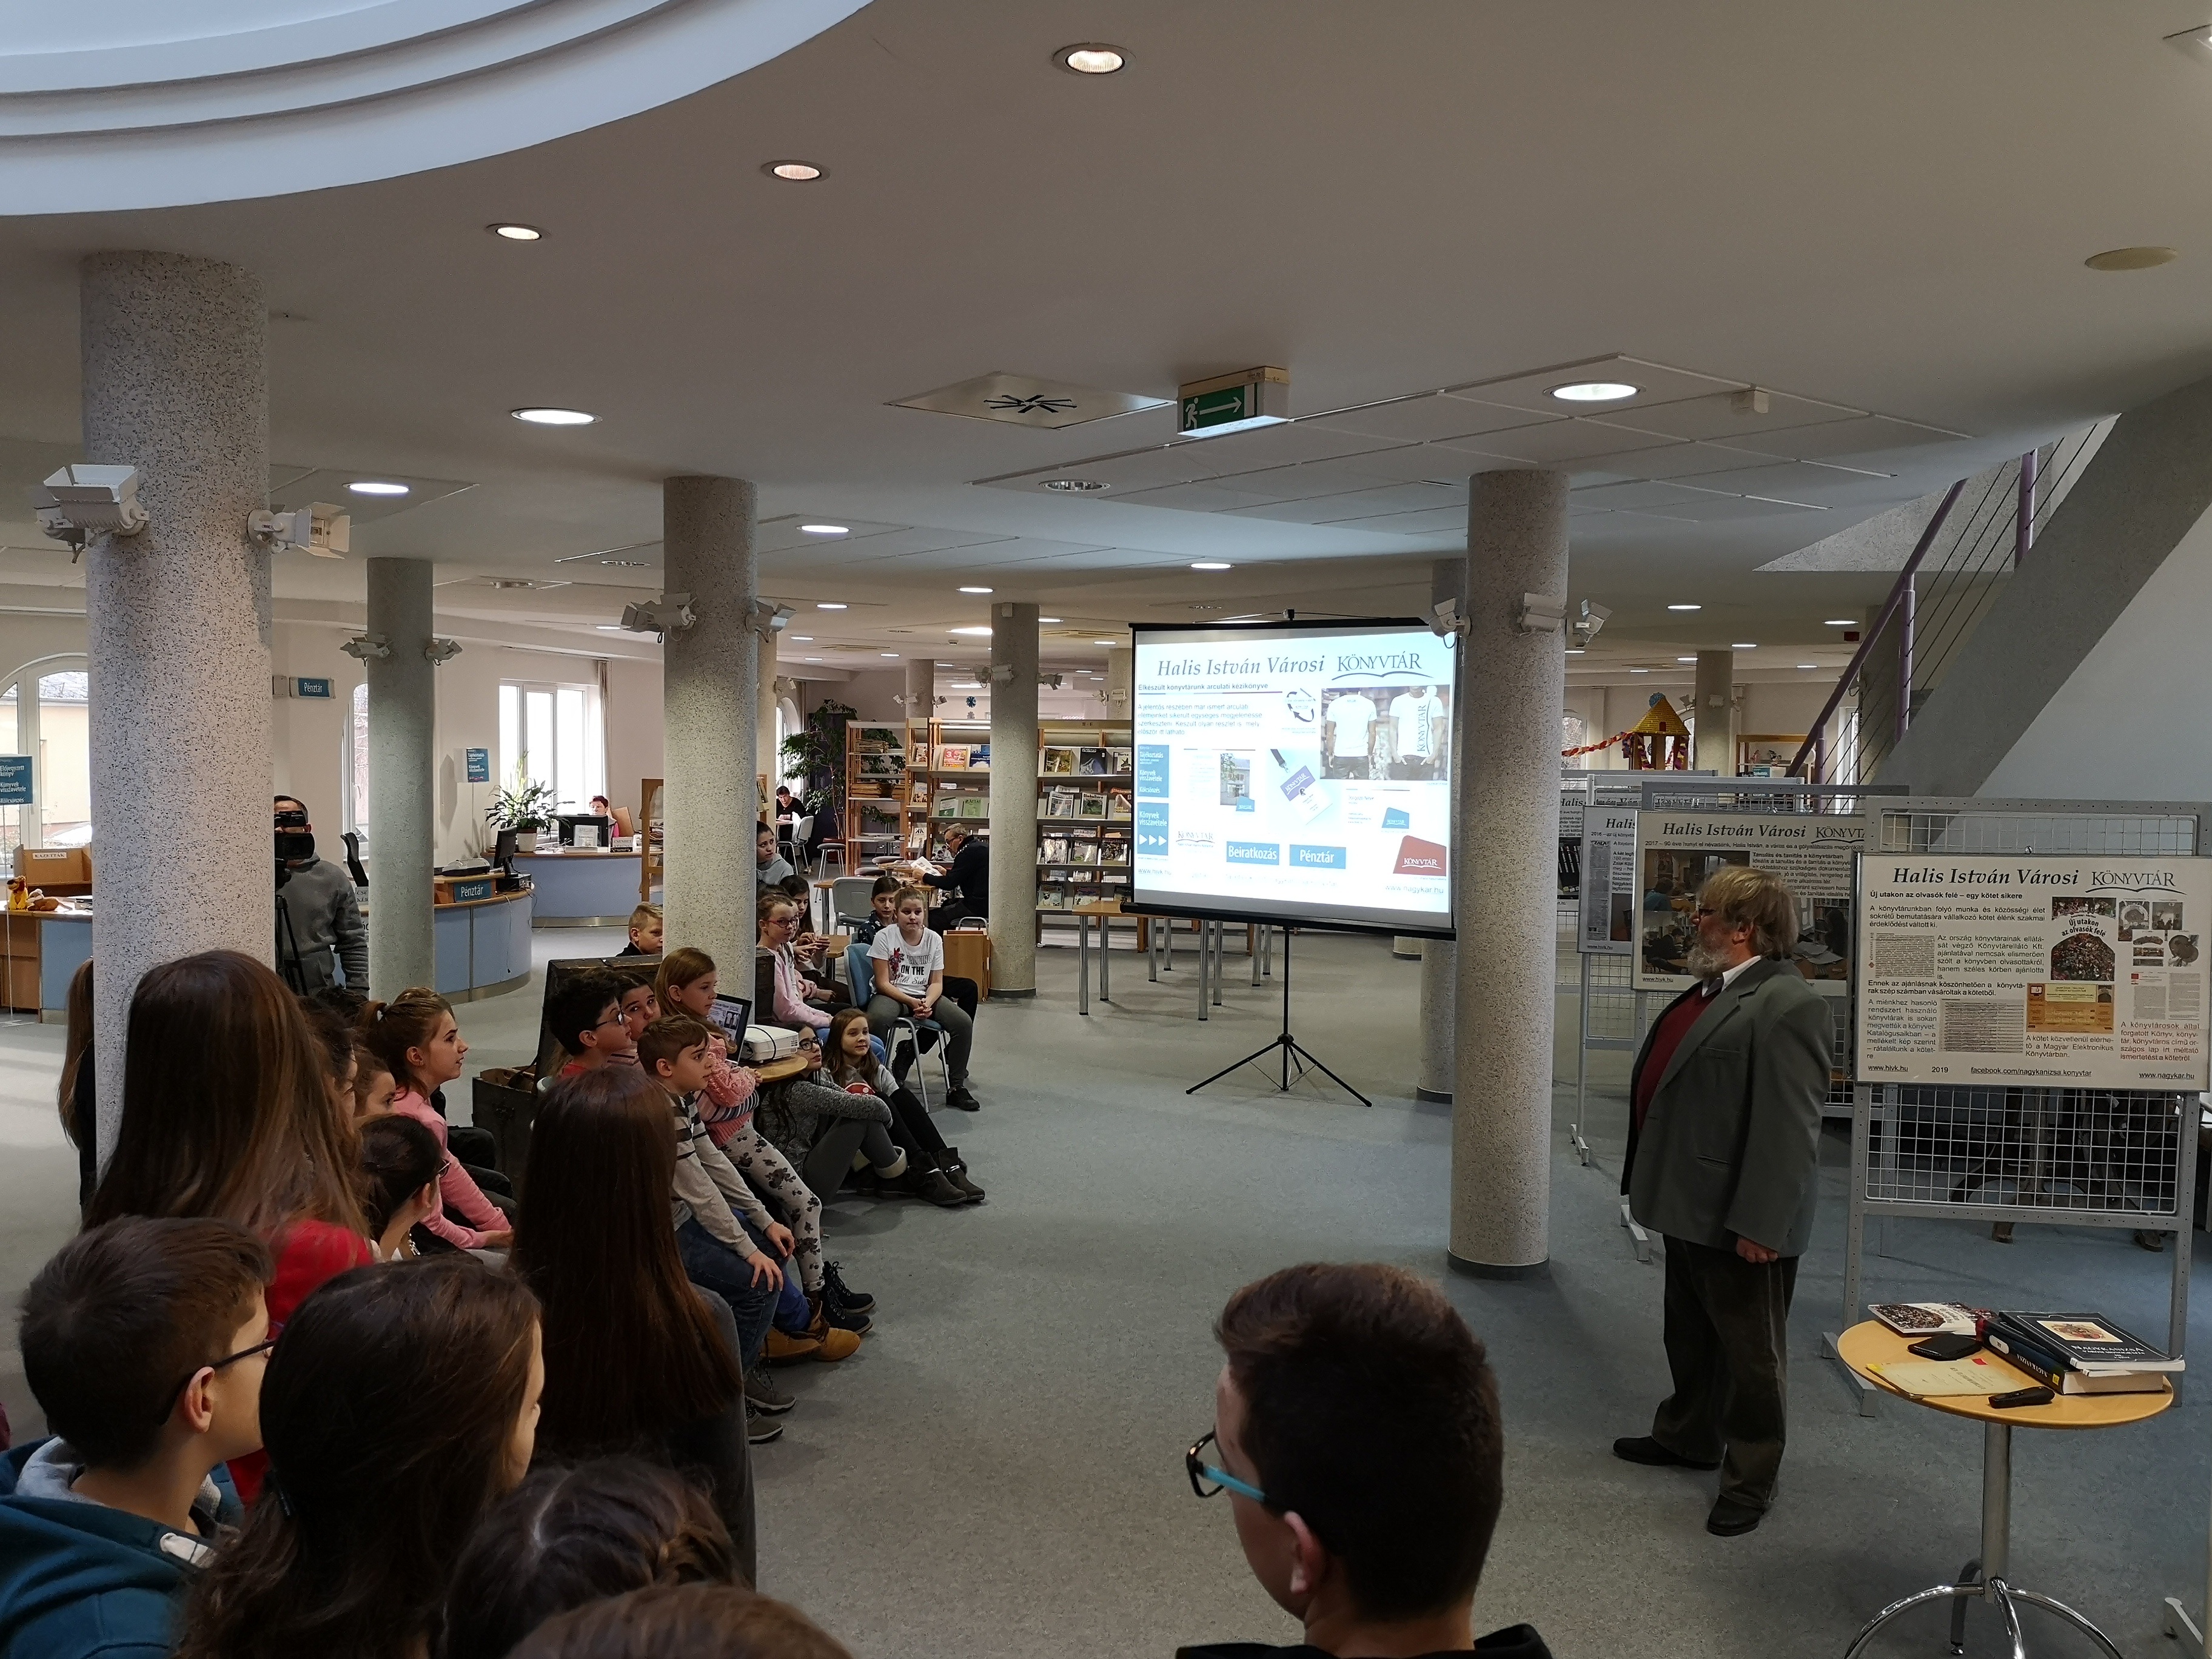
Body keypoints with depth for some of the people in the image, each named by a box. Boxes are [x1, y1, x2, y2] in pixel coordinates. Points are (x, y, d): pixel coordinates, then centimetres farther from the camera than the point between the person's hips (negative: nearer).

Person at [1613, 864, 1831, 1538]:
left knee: (1750, 1351, 7)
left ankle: (1751, 1478, 21)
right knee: (1689, 1334, 24)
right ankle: (1688, 1435, 42)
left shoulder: (1788, 1006, -22)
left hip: (1738, 1220, -10)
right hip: (1690, 1206, 10)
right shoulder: (1711, 990, 9)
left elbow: (1789, 1129, -25)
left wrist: (1760, 1224, -25)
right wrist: (1652, 1182, 21)